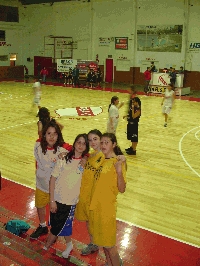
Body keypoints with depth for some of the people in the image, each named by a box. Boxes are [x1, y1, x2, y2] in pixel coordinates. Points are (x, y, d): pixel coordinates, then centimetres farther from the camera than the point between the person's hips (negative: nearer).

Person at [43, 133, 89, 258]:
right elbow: (53, 179, -7)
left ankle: (46, 247, 35)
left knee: (58, 226, 8)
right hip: (57, 198, 1)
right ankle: (69, 245, 43)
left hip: (71, 201, -1)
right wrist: (52, 200, -9)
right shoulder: (64, 159, -9)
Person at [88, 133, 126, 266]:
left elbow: (122, 189, -19)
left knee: (108, 243, 4)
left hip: (107, 207, -7)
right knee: (102, 239, 20)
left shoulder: (118, 162, -15)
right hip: (95, 205, 7)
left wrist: (119, 171, -36)